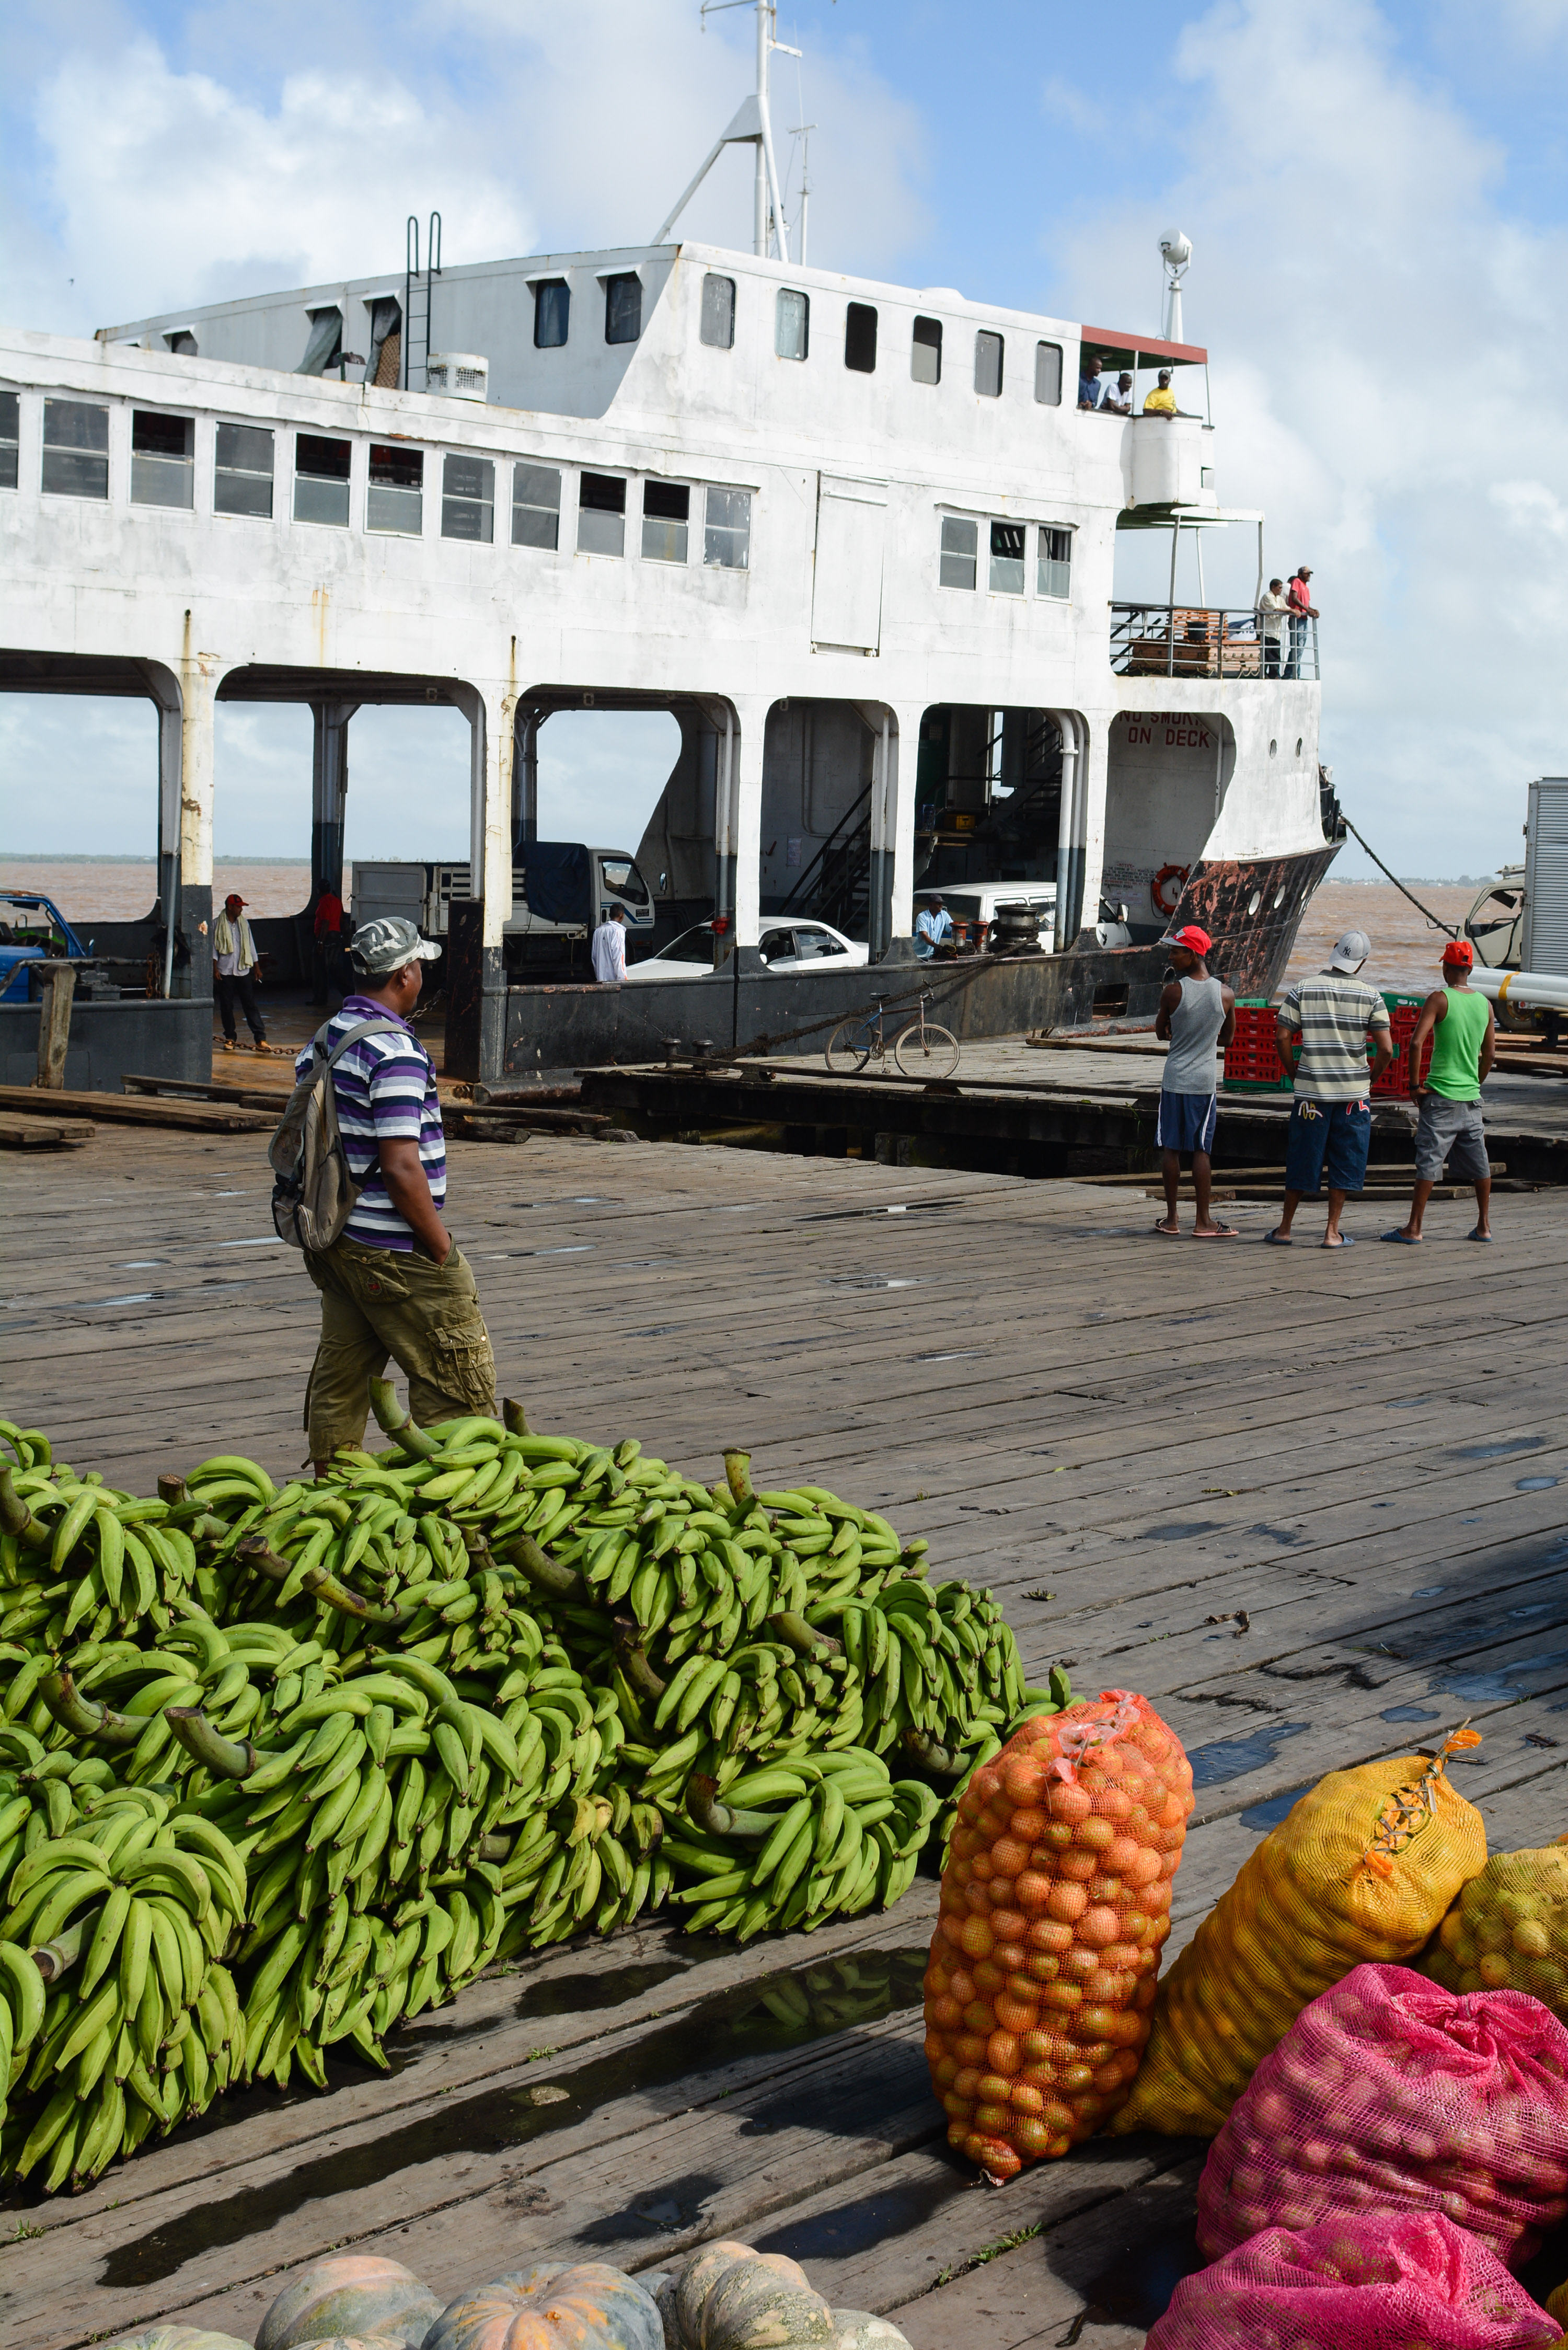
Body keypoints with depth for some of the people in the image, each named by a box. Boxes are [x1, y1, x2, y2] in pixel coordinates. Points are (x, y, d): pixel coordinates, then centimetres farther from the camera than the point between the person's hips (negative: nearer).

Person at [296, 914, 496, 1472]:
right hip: (394, 1251, -9)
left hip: (332, 1235, 9)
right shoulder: (394, 1051, -19)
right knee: (458, 1383, 0)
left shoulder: (323, 1039, 9)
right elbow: (401, 1167, -23)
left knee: (339, 1380, 16)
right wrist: (440, 1244, -13)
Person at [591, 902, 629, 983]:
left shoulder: (598, 931, 14)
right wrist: (622, 979, -14)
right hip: (614, 979, -7)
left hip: (601, 979, 7)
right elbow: (618, 957, -15)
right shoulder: (618, 931, -9)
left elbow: (594, 956, 18)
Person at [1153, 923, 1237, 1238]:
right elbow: (1226, 1040, 10)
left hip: (1174, 1079, -1)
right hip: (1205, 1081, 1)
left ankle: (1172, 1220, 11)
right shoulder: (1225, 994, -3)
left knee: (1171, 1149, 7)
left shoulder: (1173, 992, -10)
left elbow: (1160, 1032, 3)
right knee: (1201, 1150, 5)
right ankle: (1203, 1221, 6)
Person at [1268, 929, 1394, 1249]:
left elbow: (1283, 1037, -5)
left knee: (1300, 1162, 9)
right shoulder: (1370, 995, -3)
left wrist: (1294, 1074, 9)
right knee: (1343, 1163, 8)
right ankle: (1333, 1232, 9)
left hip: (1311, 1089, 1)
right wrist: (1370, 1079, 9)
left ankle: (1285, 1228, 16)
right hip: (1353, 1091, -1)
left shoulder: (1303, 990, -2)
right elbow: (1386, 1049, -6)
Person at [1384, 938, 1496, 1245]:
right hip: (1471, 1096, 5)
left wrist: (1415, 1085, -9)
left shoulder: (1439, 999, -9)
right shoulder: (1484, 1003, 6)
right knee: (1478, 1162, 13)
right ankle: (1484, 1226, 20)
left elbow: (1416, 1043, -17)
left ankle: (1414, 1228, -3)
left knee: (1428, 1161, -4)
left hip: (1441, 1095, -5)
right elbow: (1489, 1052, 12)